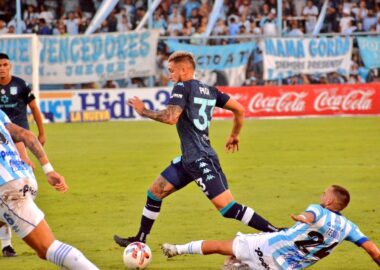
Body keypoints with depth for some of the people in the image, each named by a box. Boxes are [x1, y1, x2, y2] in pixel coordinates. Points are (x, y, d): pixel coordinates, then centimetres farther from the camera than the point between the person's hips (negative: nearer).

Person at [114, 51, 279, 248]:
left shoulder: (182, 87, -10)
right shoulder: (209, 90, 13)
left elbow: (171, 117, -24)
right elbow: (239, 109, 12)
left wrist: (144, 111, -10)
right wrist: (235, 135, 27)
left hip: (200, 160, -10)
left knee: (227, 207, -14)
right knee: (155, 191, 17)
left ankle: (276, 234, -17)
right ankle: (140, 240, 27)